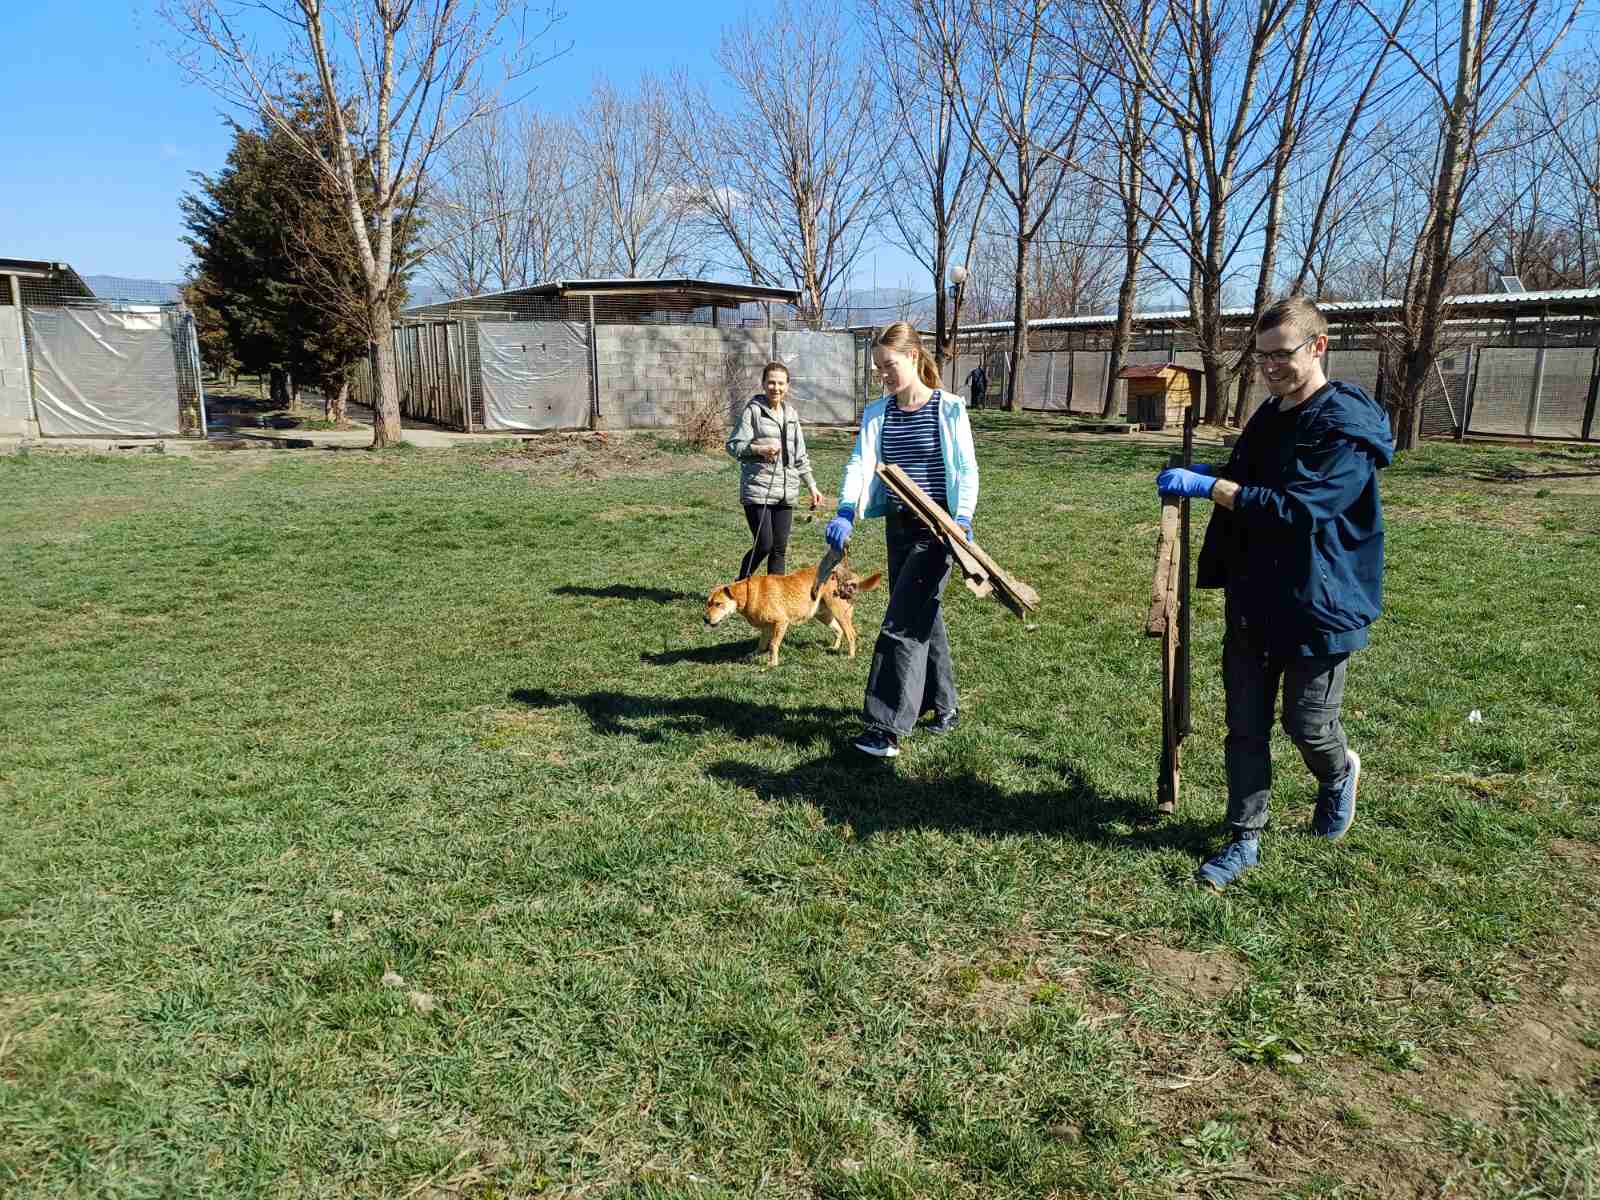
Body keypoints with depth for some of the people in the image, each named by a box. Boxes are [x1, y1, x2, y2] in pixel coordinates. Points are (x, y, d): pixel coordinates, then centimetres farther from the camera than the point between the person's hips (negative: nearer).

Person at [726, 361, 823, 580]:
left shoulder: (791, 414, 15)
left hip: (786, 492, 6)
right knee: (764, 545, -8)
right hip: (758, 490, -6)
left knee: (780, 548, 7)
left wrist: (812, 486, 16)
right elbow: (733, 445, -7)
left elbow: (800, 456, 21)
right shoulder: (753, 410, -3)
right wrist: (760, 449, -22)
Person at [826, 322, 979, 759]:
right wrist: (846, 511, -25)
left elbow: (967, 469, -5)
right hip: (898, 526, 6)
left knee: (903, 621, -12)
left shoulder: (949, 409, -6)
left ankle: (887, 725, -9)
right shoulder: (877, 413, 5)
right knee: (923, 617, 14)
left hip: (937, 527, -6)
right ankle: (945, 706, 30)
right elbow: (860, 462, -8)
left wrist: (963, 518, -19)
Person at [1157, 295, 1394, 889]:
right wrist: (1206, 477, 4)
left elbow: (1298, 508, -27)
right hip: (1253, 601, 7)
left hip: (1317, 606, -7)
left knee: (1306, 725, 8)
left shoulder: (1346, 426, -17)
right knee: (1246, 727, 8)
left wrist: (1209, 486, -30)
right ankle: (1245, 839, 19)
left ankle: (1338, 774, 42)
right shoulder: (1267, 418, 9)